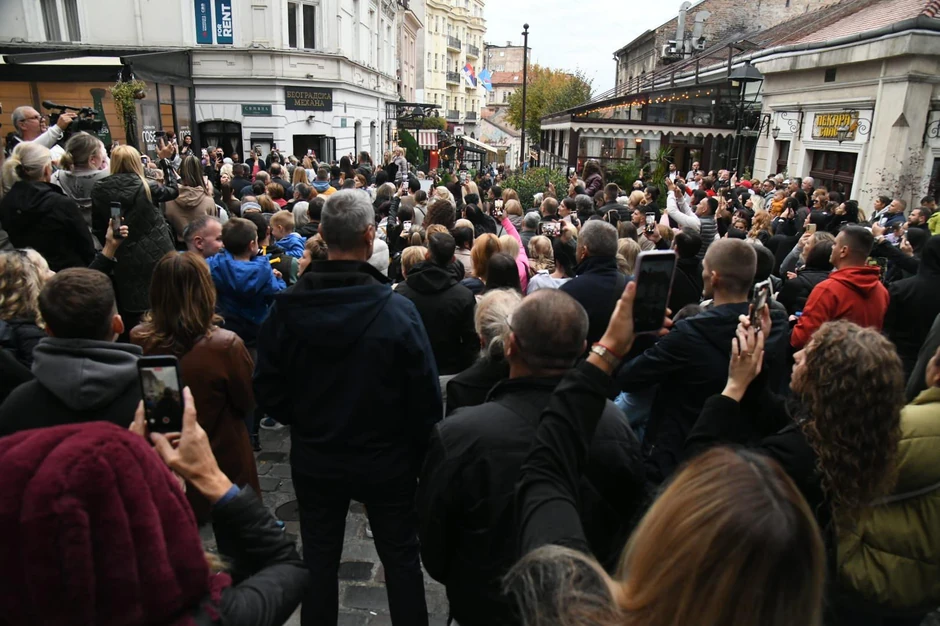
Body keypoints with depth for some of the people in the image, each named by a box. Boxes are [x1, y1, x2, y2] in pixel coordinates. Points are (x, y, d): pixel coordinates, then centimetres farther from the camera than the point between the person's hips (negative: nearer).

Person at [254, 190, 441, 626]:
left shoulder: (287, 308, -14)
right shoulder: (398, 310, -22)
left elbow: (268, 391, -7)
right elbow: (426, 396, -17)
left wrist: (306, 422, 11)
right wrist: (419, 453, 0)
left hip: (314, 459, 2)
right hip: (386, 460, -2)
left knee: (319, 560, 21)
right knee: (401, 557, 18)